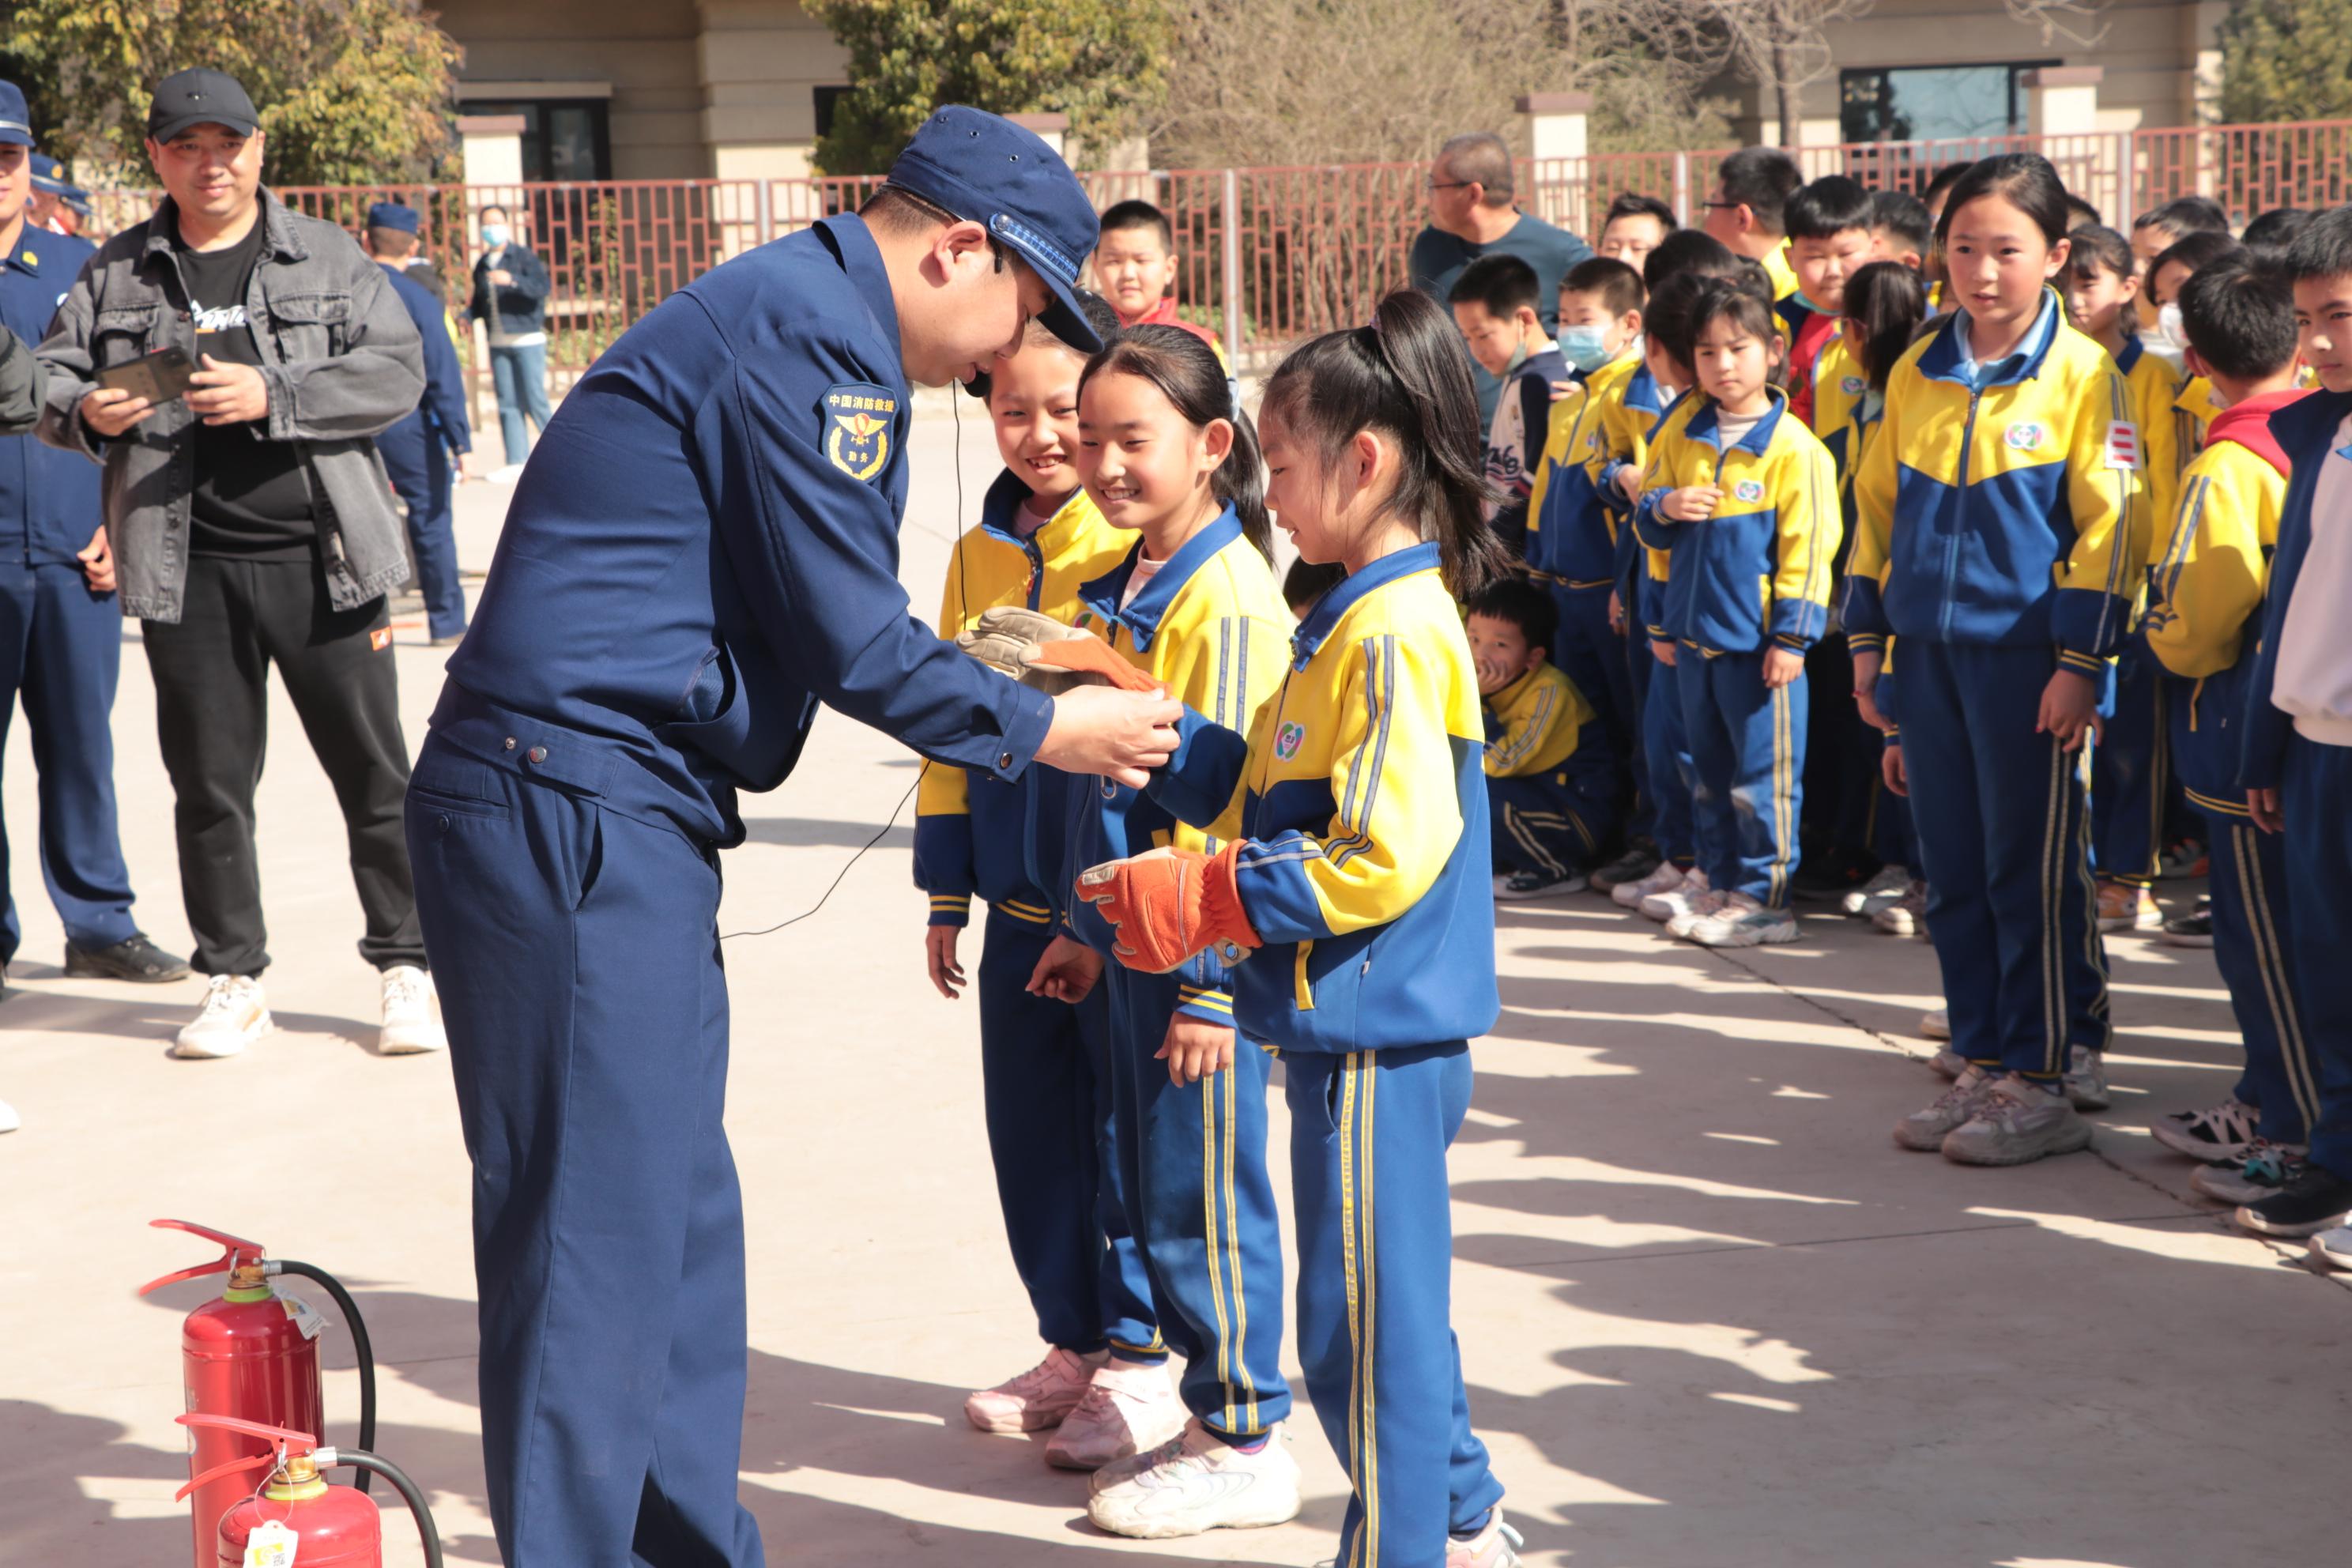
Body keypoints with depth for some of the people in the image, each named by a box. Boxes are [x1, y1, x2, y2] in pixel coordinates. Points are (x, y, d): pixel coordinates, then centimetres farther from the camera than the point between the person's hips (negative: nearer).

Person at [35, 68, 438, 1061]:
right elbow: (50, 376, 13)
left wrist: (271, 395, -16)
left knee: (373, 770, 1)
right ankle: (233, 979, 18)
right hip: (188, 565, 2)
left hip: (319, 555, -2)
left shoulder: (328, 259, 5)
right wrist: (84, 412, -10)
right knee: (209, 782, 7)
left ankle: (406, 967, 11)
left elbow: (397, 371, -5)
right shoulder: (114, 274, 11)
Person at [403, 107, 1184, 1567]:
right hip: (577, 811, -11)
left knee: (681, 1220, 16)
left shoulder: (788, 311, 20)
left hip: (601, 811, 11)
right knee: (600, 1239, -6)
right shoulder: (814, 331, -13)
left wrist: (1017, 694, 21)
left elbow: (811, 626, 23)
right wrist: (1041, 729, 0)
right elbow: (853, 641, -13)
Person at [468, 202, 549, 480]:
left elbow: (541, 287, -16)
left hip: (527, 339, -5)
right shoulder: (482, 264, 13)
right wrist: (468, 313, 1)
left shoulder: (523, 256, -3)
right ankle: (516, 462, 6)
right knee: (508, 404, 4)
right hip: (499, 342, 6)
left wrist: (512, 280, -28)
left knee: (534, 400, -8)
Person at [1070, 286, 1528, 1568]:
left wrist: (1196, 900, -20)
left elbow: (1380, 862, -25)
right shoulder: (1356, 618, 14)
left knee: (1362, 1321, 0)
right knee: (1394, 1302, 22)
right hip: (1350, 1023, 10)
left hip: (1376, 1033, -10)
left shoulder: (1399, 633, -19)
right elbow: (1260, 793, 16)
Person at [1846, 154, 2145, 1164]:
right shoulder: (1915, 374, 9)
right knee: (1954, 871, 10)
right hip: (1932, 651, 5)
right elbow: (1876, 504, 15)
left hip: (2024, 654, -5)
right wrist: (1865, 633, 11)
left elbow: (2111, 525, -8)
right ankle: (1985, 1065, 20)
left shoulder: (2082, 374, -6)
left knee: (2033, 871, 0)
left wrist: (2080, 661, -13)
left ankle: (2049, 1079, 9)